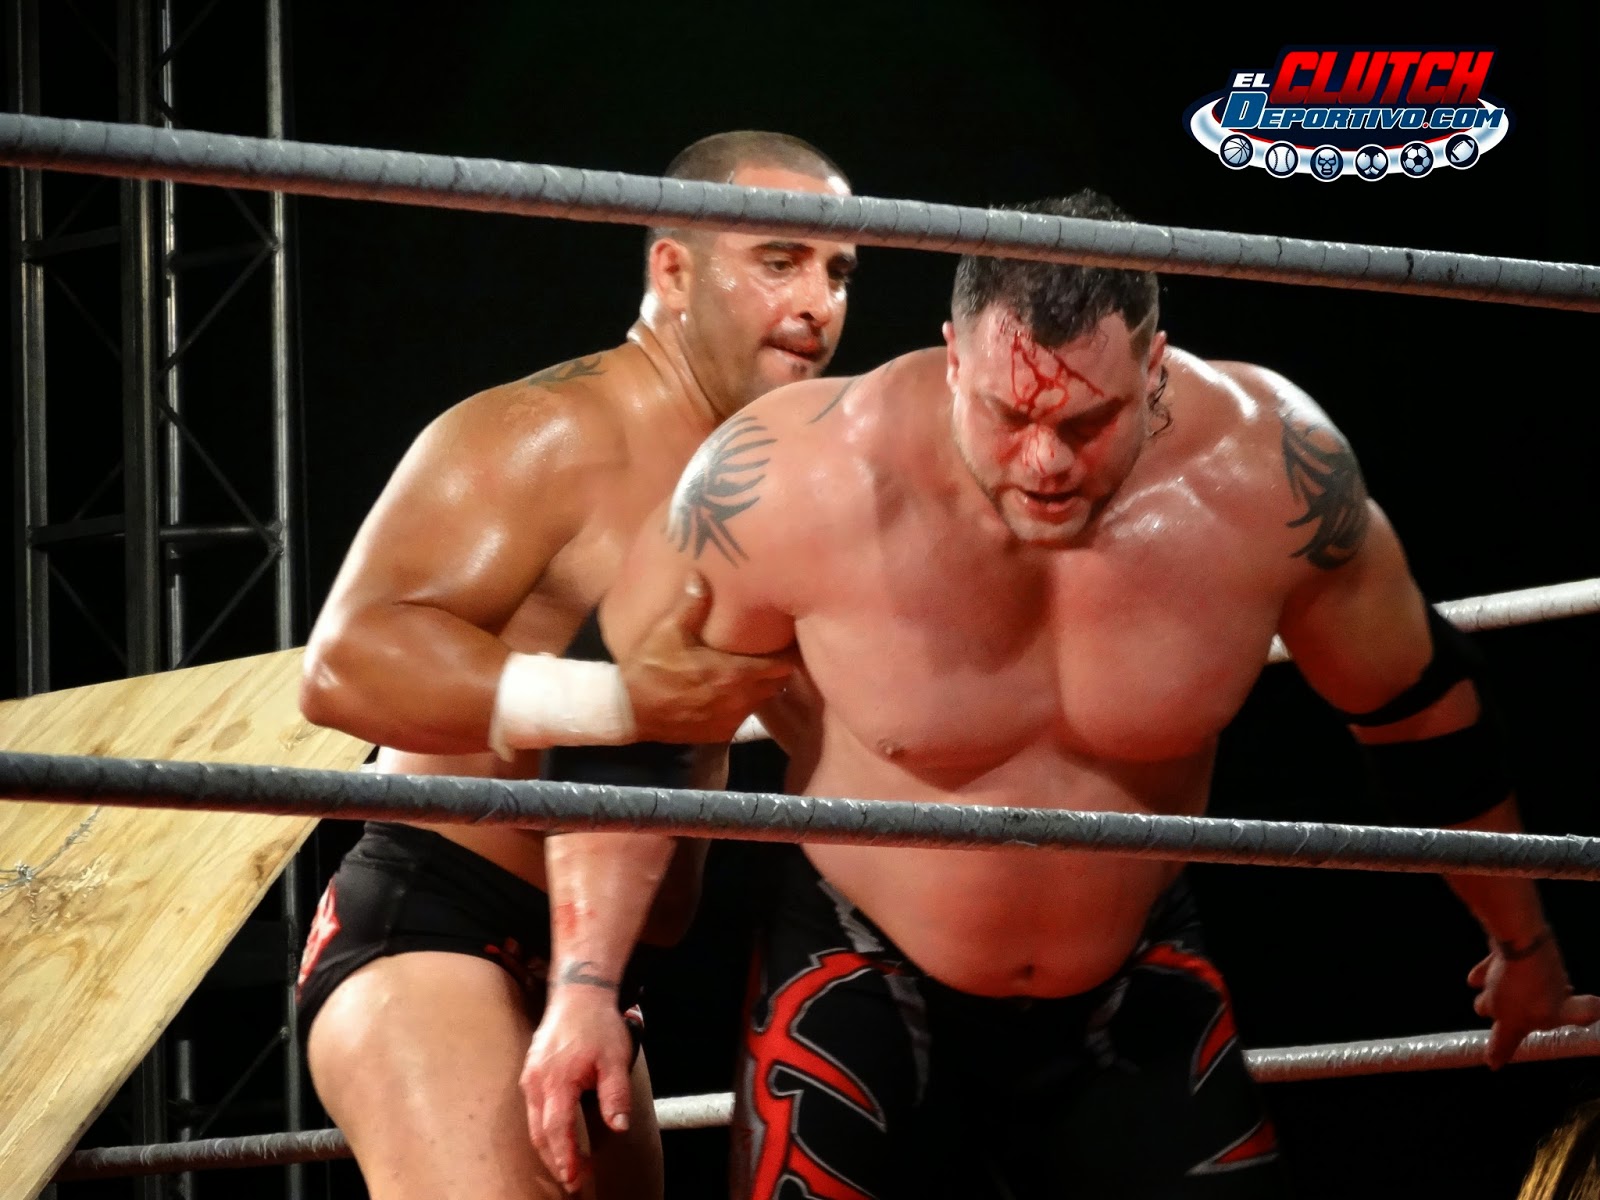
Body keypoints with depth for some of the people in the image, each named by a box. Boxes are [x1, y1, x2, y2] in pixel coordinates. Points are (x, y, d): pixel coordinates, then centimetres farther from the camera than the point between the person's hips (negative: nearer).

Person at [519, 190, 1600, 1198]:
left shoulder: (1269, 472, -19)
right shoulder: (798, 485, -25)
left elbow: (1416, 703, -1)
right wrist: (587, 983, -11)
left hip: (1135, 999, 2)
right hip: (864, 985, -2)